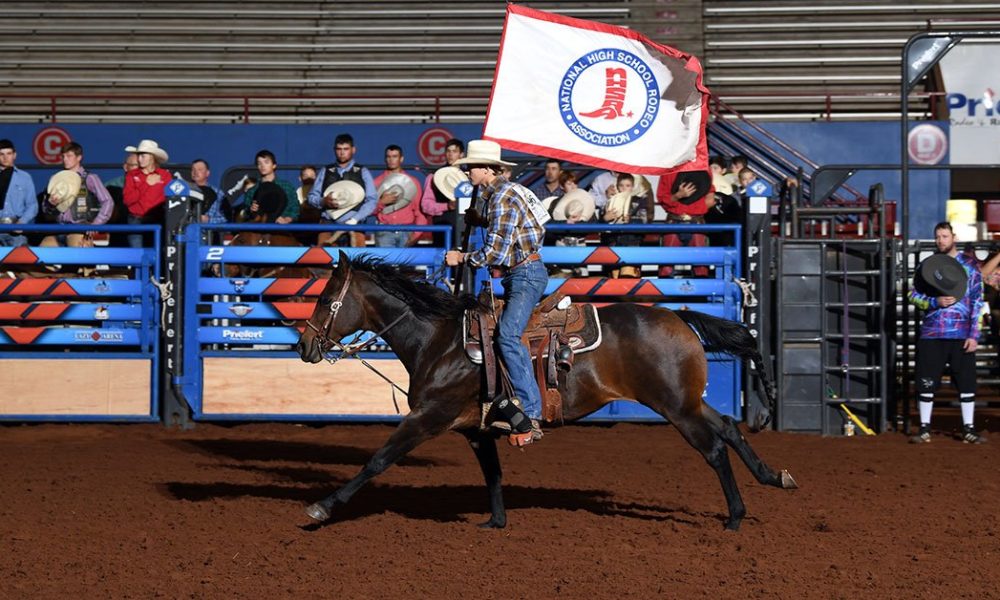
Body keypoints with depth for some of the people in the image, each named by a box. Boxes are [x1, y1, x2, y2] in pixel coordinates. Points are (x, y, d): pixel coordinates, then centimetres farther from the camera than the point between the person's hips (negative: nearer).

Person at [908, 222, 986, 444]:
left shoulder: (970, 265, 4)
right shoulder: (927, 265, 9)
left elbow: (977, 301, 1)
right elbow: (913, 295, 8)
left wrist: (974, 335, -7)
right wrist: (936, 302, -12)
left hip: (962, 334, -1)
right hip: (931, 333, 1)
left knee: (967, 382, 1)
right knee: (927, 382, 2)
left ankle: (968, 430, 9)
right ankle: (924, 429, 11)